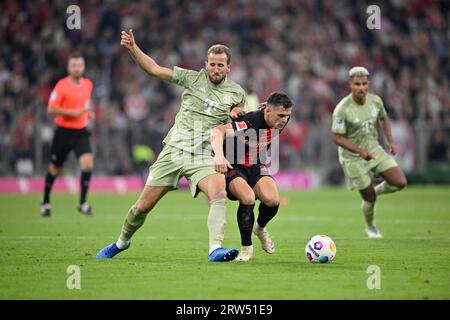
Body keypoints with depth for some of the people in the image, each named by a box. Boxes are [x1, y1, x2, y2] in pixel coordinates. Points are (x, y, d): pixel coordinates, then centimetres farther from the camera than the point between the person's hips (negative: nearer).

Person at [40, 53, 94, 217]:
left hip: (81, 131, 4)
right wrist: (74, 113, -24)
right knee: (54, 168, 9)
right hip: (64, 131, -4)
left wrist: (87, 112, 5)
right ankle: (45, 202, 31)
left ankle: (82, 202, -8)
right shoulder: (62, 86, -12)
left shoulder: (88, 84, 6)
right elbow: (51, 109, -17)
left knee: (88, 163, -18)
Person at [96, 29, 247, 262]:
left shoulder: (237, 93, 7)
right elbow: (154, 69, 4)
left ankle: (215, 249, -40)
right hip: (174, 151, 0)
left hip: (204, 156, 0)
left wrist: (237, 116, 1)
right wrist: (132, 48, -7)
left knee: (219, 194, -32)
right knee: (143, 206, 3)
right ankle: (122, 242, 30)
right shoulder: (192, 78, 4)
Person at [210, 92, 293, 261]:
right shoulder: (251, 122, -31)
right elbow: (217, 131, -44)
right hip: (233, 166, -6)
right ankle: (246, 248, -12)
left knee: (272, 200, -22)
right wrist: (219, 155, -58)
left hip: (256, 167, 6)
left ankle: (260, 228, 14)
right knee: (248, 198, -33)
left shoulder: (281, 121, -9)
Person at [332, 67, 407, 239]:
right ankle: (370, 227, 31)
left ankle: (376, 191, 24)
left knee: (400, 182, -8)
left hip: (374, 150, 5)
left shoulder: (375, 100, -7)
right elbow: (338, 138, -20)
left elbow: (383, 119, 15)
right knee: (369, 198, 0)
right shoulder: (342, 110, -23)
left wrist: (390, 141, 5)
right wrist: (361, 151, -28)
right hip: (352, 158, -5)